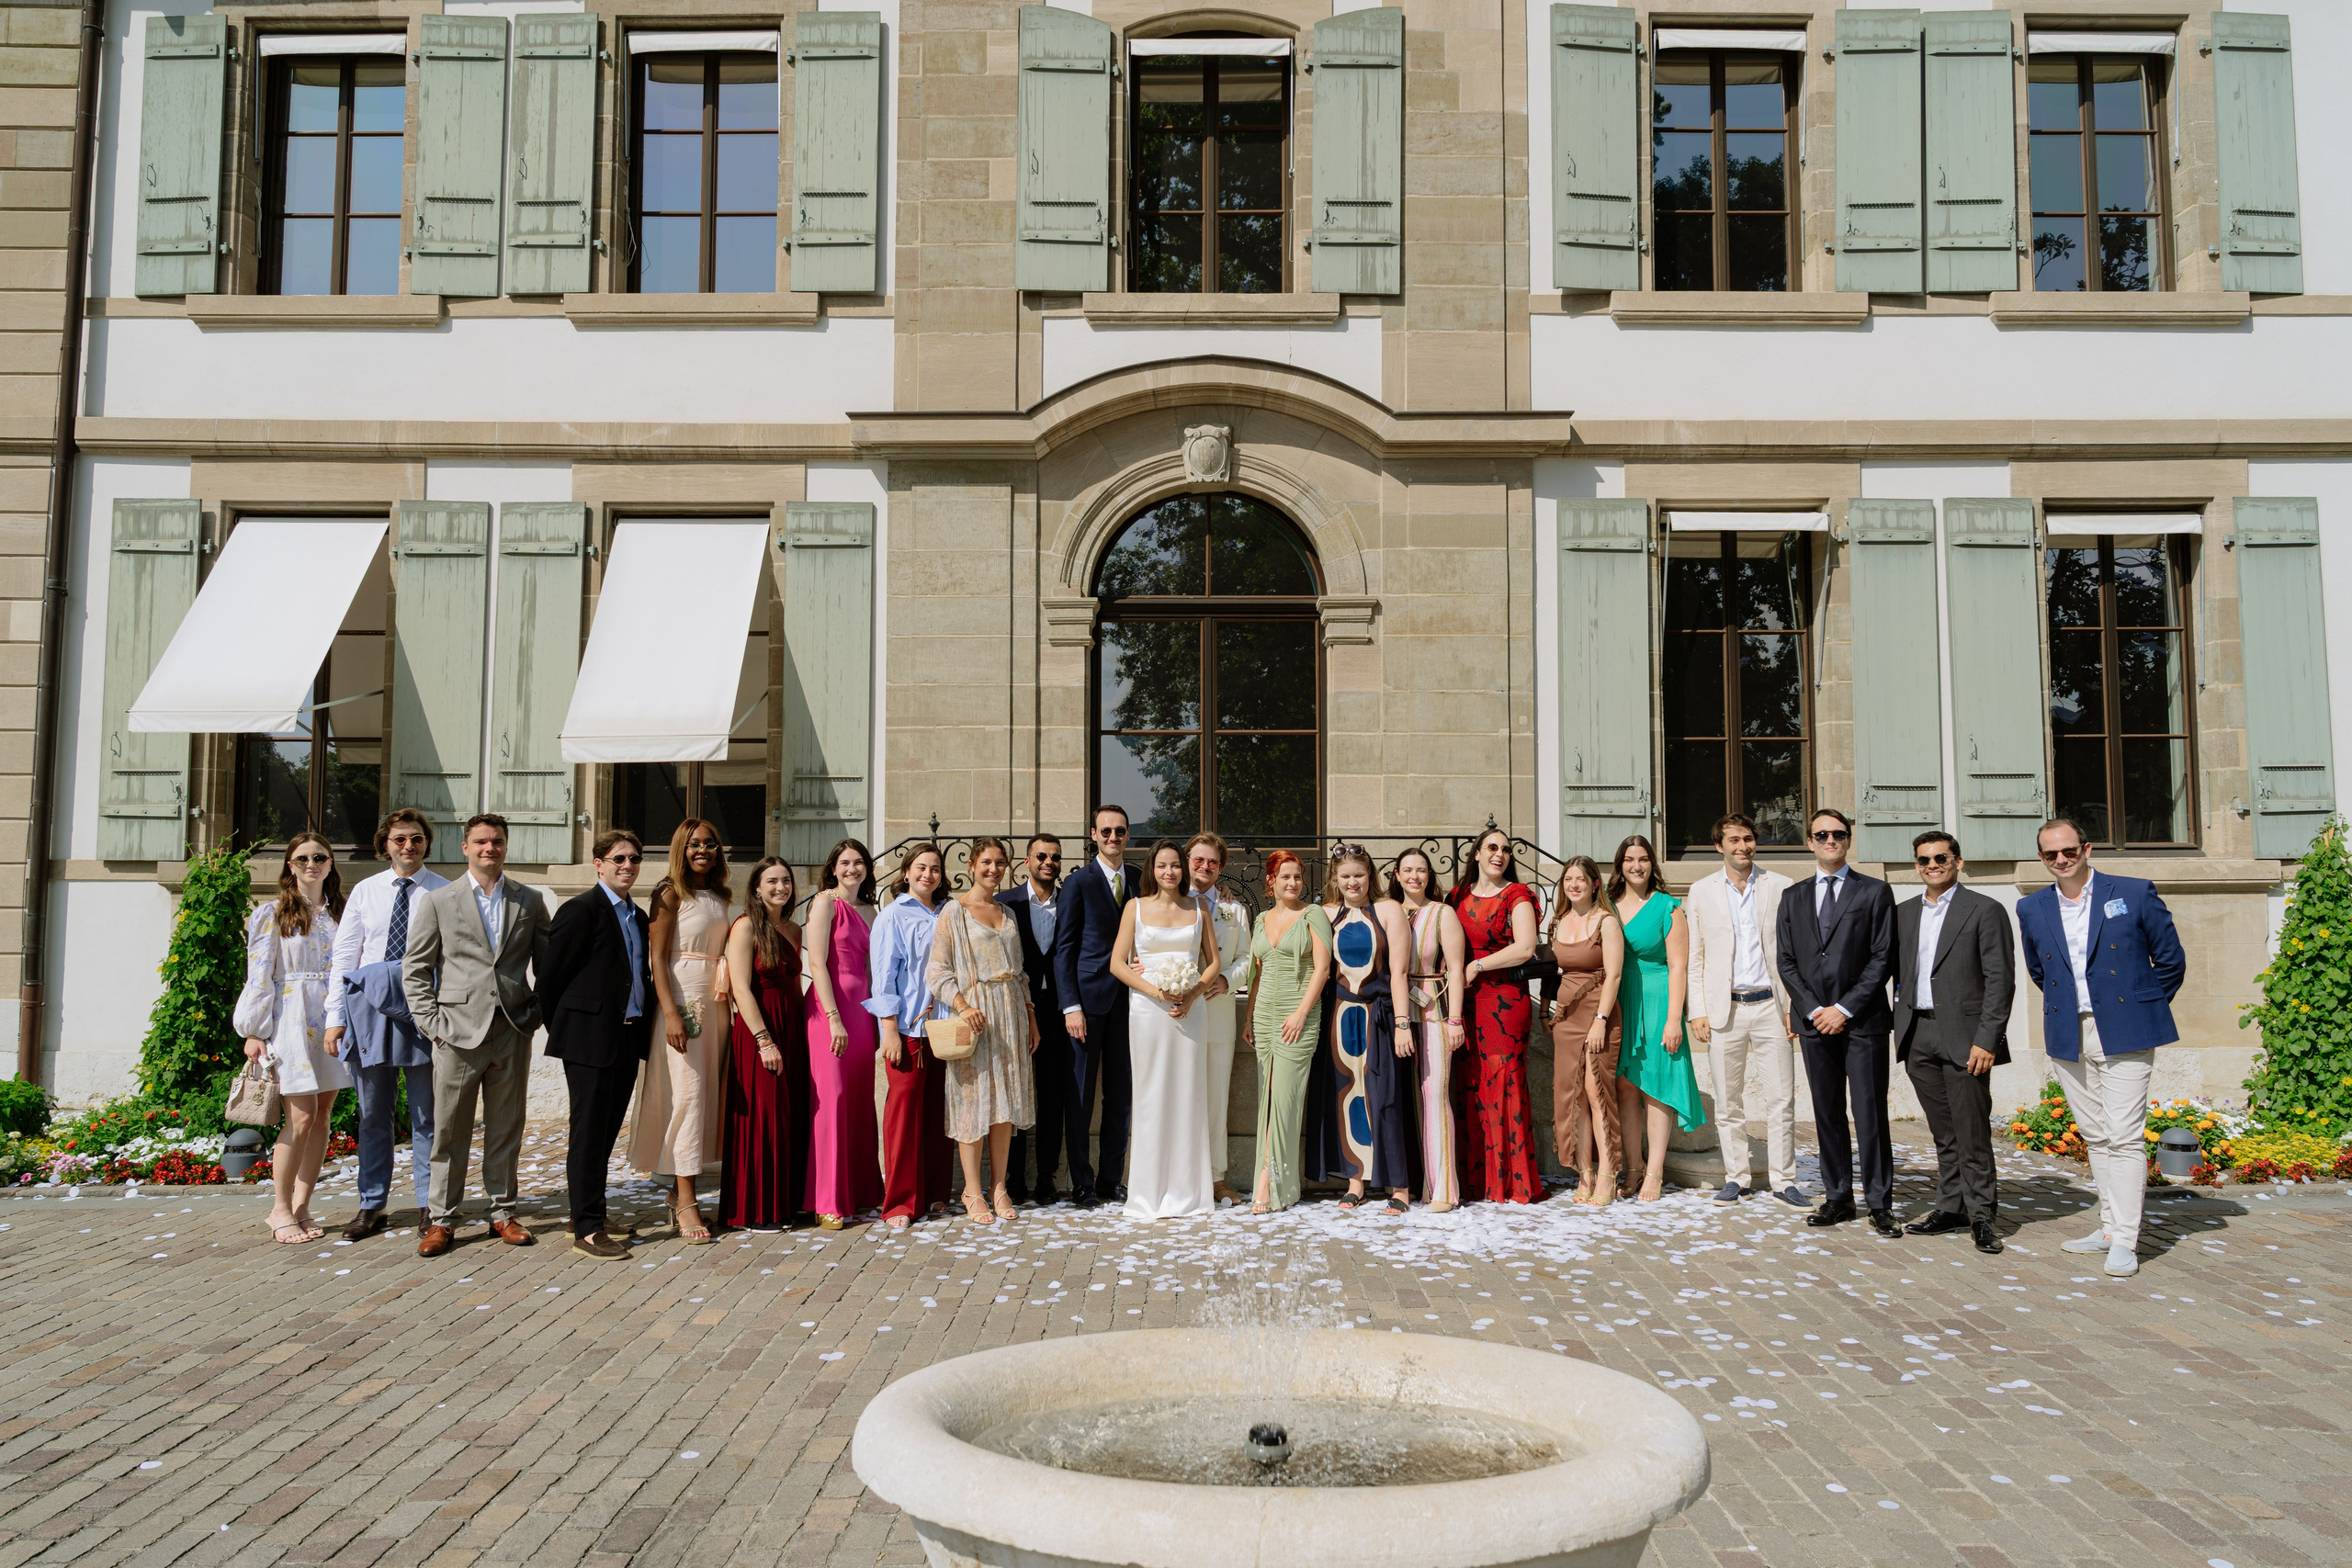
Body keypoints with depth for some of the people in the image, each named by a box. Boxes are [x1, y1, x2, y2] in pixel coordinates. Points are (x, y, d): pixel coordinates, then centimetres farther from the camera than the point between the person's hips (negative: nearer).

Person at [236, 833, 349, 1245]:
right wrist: (255, 1032, -6)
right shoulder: (272, 914, 3)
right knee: (302, 1116, -10)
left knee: (322, 1115, 3)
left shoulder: (341, 913, 13)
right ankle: (281, 1209, 1)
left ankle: (301, 1206, 10)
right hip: (291, 1021, -4)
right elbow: (259, 976, -1)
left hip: (333, 1020, 4)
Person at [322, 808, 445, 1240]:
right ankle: (371, 1206, 20)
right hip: (369, 1015, 3)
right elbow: (343, 957, 5)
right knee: (373, 1116, 11)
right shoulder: (364, 892, 6)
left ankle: (429, 1204, 16)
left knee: (426, 1115, 6)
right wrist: (335, 1017, -1)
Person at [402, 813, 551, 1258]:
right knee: (450, 1131, 2)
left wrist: (539, 1011, 3)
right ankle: (442, 1220, 11)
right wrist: (430, 1021, -3)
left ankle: (503, 1212, 19)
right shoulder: (438, 902, 4)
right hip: (458, 1032, -2)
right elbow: (415, 968, 5)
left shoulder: (529, 902, 9)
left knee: (506, 1129, 9)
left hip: (513, 1032, 2)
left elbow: (547, 963, 15)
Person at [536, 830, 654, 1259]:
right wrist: (561, 1030, -2)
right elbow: (550, 977, -9)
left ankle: (591, 1213, 24)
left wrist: (643, 1025, 12)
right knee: (589, 1131, -3)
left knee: (607, 1130, 13)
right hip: (590, 1038, -8)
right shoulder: (581, 910, -9)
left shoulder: (637, 916, 16)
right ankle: (586, 1229, 0)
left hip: (628, 1038, 8)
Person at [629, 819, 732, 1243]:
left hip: (715, 1003, 7)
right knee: (686, 1091, -9)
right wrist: (671, 1014, -17)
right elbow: (659, 958, -10)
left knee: (708, 1093, 6)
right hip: (683, 1002, -7)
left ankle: (680, 1191, 14)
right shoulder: (671, 895, -4)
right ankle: (685, 1201, -6)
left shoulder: (719, 898, 14)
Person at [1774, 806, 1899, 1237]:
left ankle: (1880, 1204, 4)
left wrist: (1845, 1008, -10)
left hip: (1863, 1021, -3)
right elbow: (1786, 961, 9)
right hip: (1814, 1021, 3)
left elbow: (1882, 959, -3)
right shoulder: (1793, 898, 13)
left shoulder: (1875, 892, 3)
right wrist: (1813, 1010, -4)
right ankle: (1838, 1198, 14)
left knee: (1870, 1114, -3)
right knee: (1827, 1114, 7)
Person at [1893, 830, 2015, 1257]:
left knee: (1972, 1132, -2)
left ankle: (1981, 1213, 9)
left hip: (1964, 1036, -5)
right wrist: (1902, 1032, 8)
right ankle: (1951, 1208, 20)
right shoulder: (1904, 913, 14)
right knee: (1943, 1133, 12)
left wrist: (1987, 1040, -14)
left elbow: (2000, 980, -8)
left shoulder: (1985, 911, -3)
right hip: (1919, 1037, 5)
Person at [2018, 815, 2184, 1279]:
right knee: (2095, 1136, 11)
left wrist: (2145, 1009, 8)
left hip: (2124, 1034, -4)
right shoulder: (2032, 909, 7)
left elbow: (2171, 961, 5)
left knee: (2124, 1137, -7)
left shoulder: (2134, 894, -3)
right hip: (2068, 1038, 4)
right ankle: (2110, 1226, 20)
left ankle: (2125, 1241, -4)